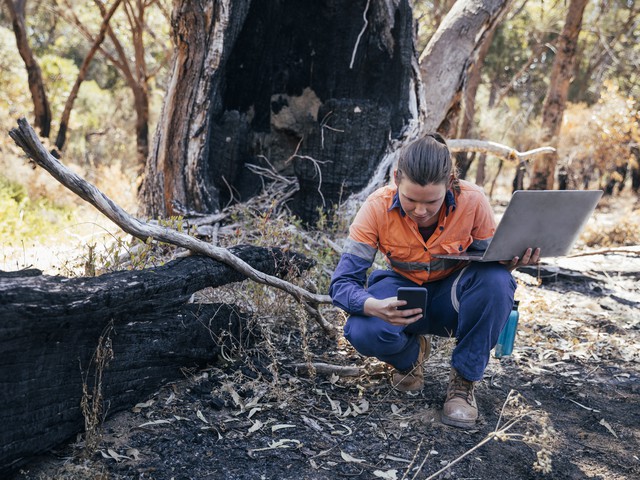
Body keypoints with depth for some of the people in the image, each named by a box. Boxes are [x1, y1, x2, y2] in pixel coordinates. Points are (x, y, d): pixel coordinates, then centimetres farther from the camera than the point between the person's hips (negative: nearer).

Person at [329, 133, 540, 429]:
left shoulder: (472, 201, -22)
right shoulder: (377, 208, -23)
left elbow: (491, 260, -8)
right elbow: (342, 283, -24)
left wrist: (510, 261, -33)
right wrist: (374, 306, -46)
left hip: (454, 296, 1)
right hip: (404, 292, 0)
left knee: (496, 279, -34)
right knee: (363, 332, -33)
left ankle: (464, 380, -13)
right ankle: (412, 352, 6)